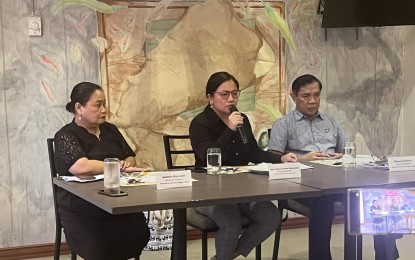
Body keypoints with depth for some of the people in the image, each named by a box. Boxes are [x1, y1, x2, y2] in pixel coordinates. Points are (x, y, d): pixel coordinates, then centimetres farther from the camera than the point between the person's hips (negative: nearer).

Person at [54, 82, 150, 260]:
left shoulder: (110, 130, 15)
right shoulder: (66, 136, -6)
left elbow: (130, 158, 20)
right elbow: (82, 168, -23)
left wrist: (127, 164, -6)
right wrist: (120, 167, -14)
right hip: (82, 210, -5)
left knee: (143, 234, -20)